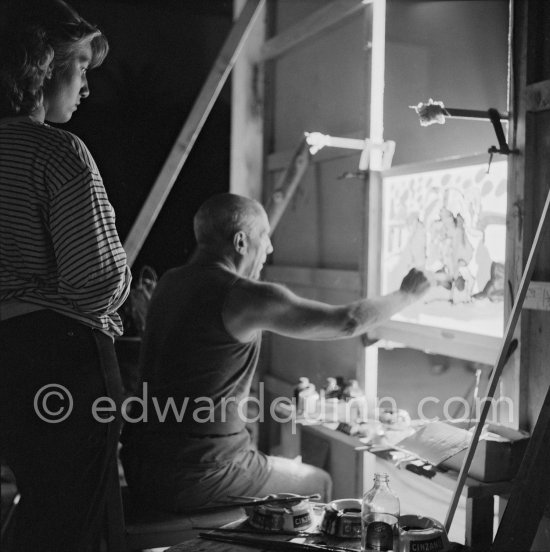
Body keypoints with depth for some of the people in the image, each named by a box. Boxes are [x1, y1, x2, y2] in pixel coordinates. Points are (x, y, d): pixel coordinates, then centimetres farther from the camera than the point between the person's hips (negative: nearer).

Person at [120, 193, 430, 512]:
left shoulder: (170, 282, 6)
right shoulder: (243, 296, -18)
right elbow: (348, 321, -14)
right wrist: (406, 295, 3)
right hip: (197, 479, -8)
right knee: (318, 484, 15)